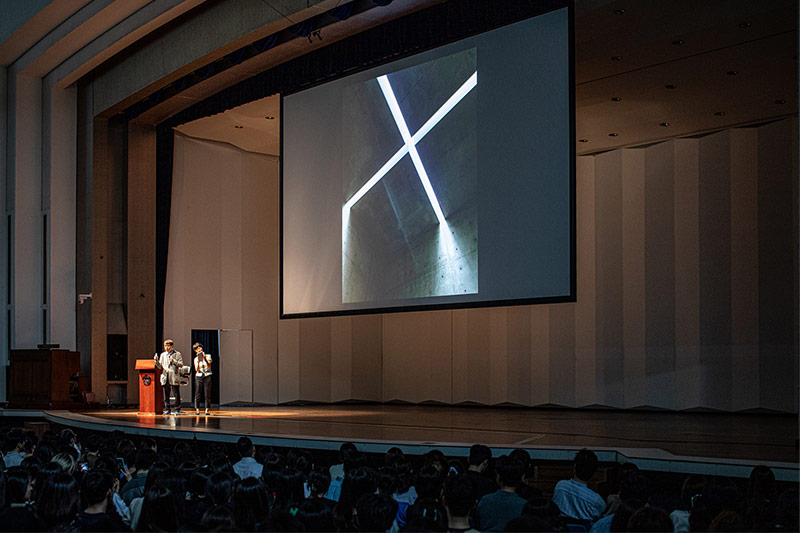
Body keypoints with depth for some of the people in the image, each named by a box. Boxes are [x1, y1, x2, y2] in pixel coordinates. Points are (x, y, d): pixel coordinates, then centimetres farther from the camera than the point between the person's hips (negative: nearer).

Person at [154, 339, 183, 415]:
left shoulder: (177, 354, 3)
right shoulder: (163, 355, 15)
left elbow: (181, 364, -4)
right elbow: (160, 366, 13)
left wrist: (173, 361, -17)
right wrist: (156, 360, -4)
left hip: (174, 377, -4)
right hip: (165, 377, 4)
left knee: (176, 394, -2)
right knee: (166, 395, 5)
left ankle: (177, 409, 4)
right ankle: (167, 409, 12)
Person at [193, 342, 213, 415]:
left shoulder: (208, 356, 9)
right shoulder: (196, 359, 10)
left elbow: (209, 365, -4)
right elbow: (196, 369, 0)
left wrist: (205, 357, -7)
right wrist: (199, 361, -11)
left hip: (207, 376, -1)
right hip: (199, 376, 1)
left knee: (207, 394, -5)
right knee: (197, 394, -5)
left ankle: (207, 410, -2)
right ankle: (197, 409, -2)